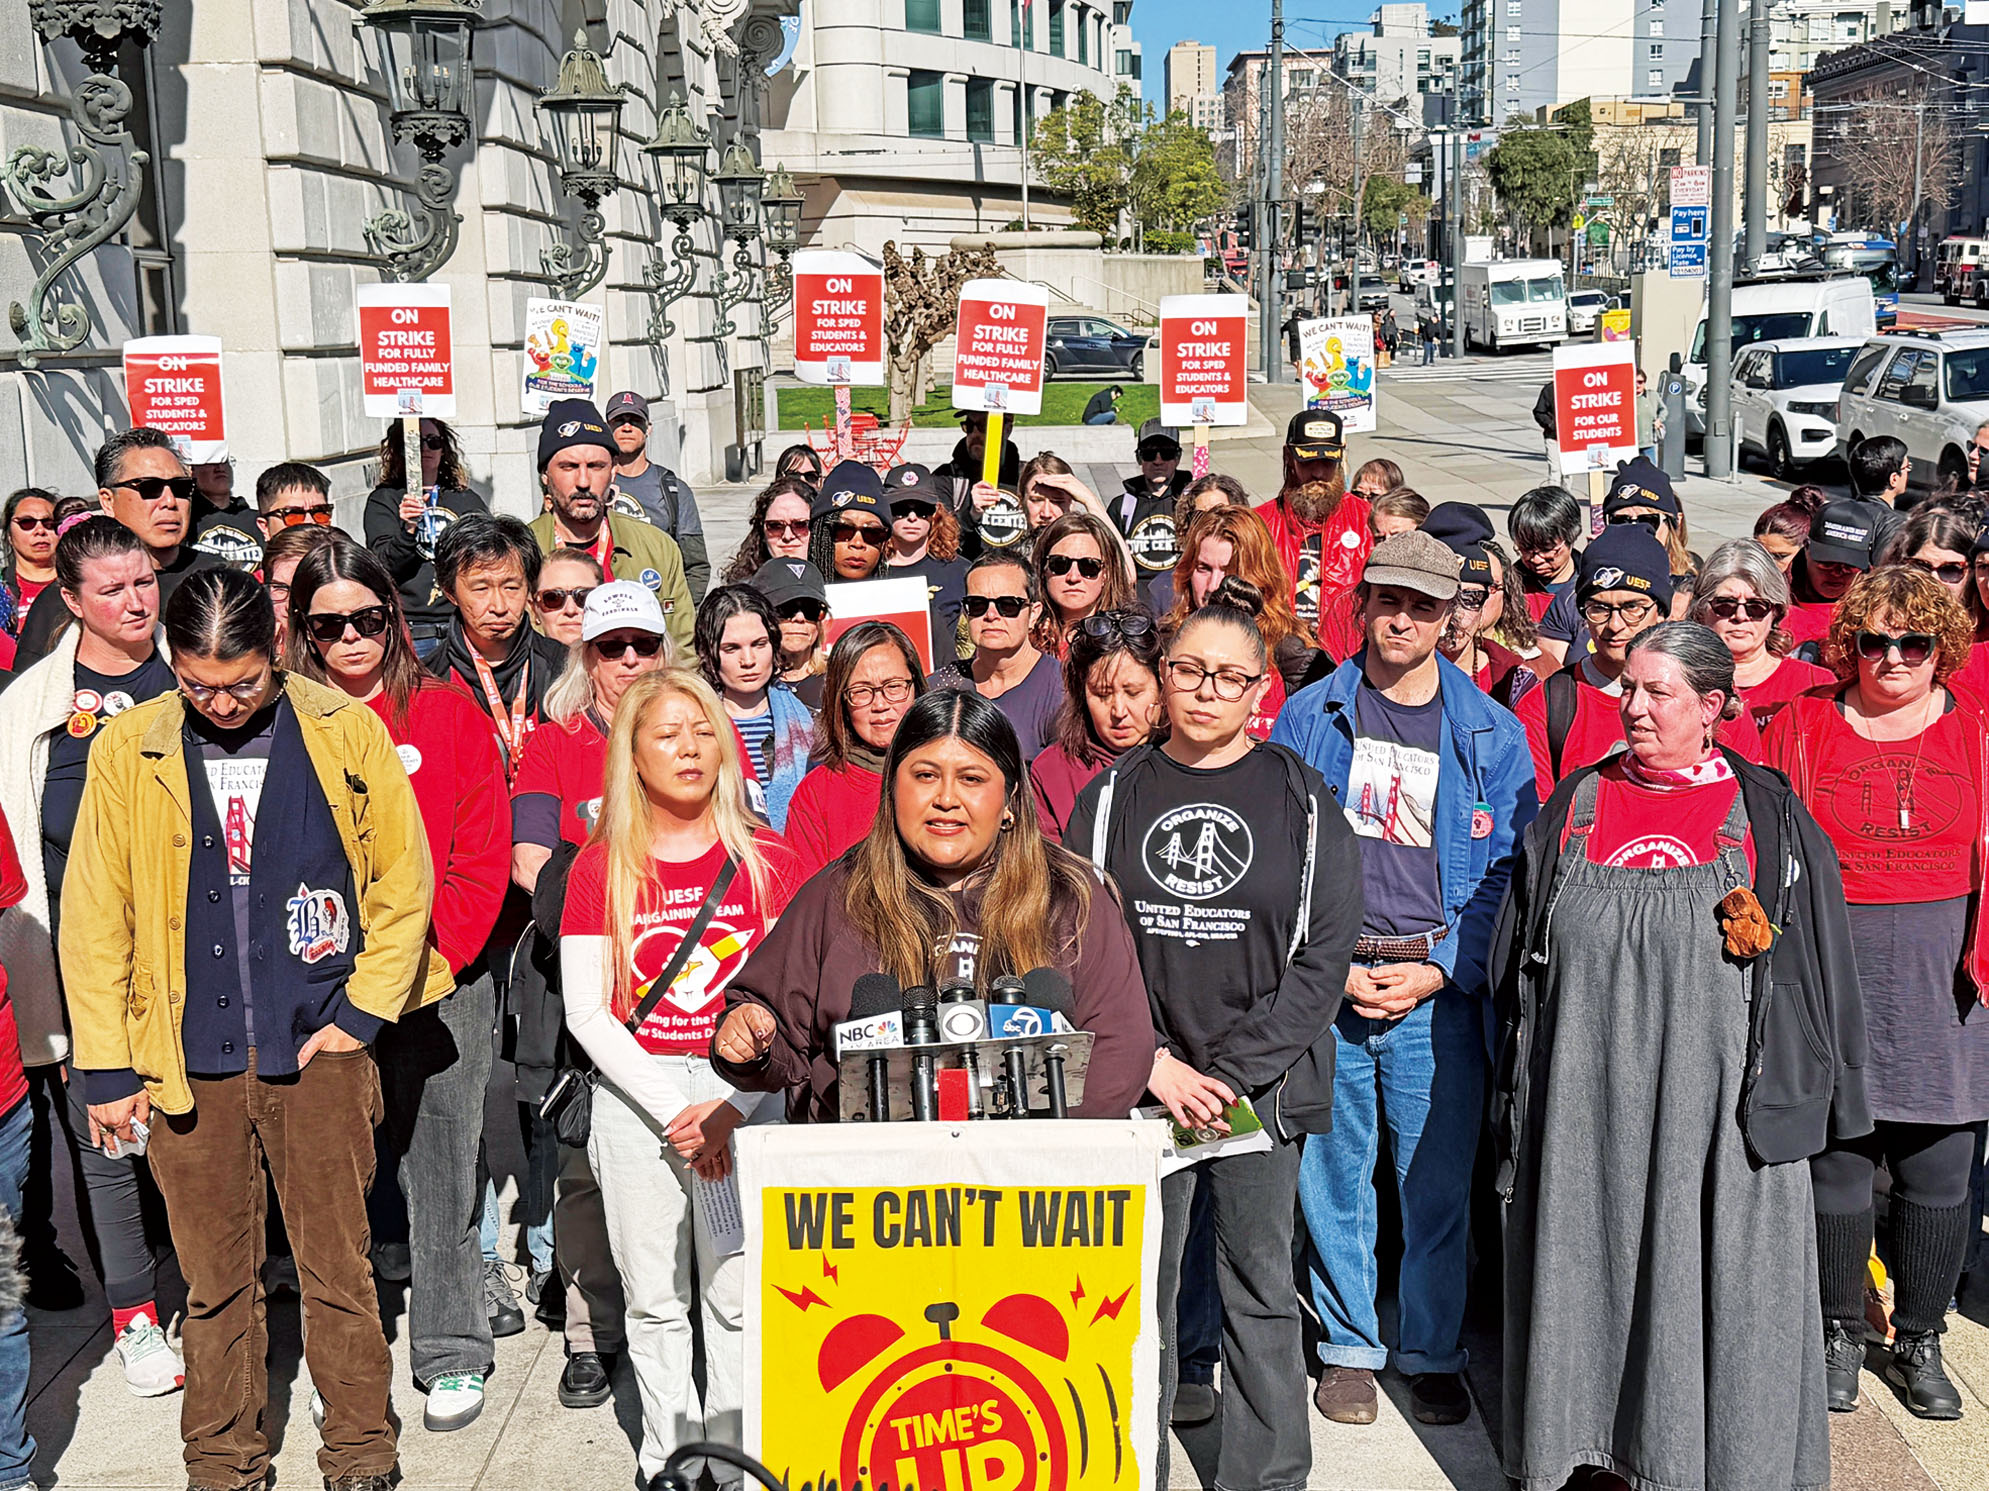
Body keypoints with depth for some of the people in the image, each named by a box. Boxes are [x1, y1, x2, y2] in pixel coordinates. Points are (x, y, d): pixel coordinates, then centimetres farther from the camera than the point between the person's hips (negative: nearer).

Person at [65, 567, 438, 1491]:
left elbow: (404, 884, 5)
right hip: (187, 1059, 1)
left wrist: (361, 1013, -1)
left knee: (339, 1267, 6)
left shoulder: (347, 734, -1)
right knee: (215, 1279, 9)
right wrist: (107, 1068, 3)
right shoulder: (127, 753, 1)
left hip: (318, 1047, -1)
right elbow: (94, 921, 5)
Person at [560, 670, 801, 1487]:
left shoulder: (766, 859, 2)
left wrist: (730, 1107, -11)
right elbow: (585, 1011, -2)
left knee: (739, 1294, 0)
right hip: (633, 1094, 1)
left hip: (745, 1094, 0)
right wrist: (673, 1112, -10)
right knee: (655, 1298, 7)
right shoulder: (600, 868, 3)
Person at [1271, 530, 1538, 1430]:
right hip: (1324, 982, 0)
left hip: (1440, 987, 0)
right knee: (1333, 1172, 6)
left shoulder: (1491, 733, 5)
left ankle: (1433, 1353, 21)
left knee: (1439, 1178, 5)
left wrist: (1437, 971, -8)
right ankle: (1349, 1347, 22)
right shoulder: (1309, 718, 5)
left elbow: (1506, 871, 2)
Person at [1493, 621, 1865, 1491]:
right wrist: (1519, 1086, 9)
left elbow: (1814, 963, 4)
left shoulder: (1767, 816, 0)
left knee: (1707, 1275, 5)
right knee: (1584, 1262, 10)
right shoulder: (1577, 805, 7)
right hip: (1583, 1100, 2)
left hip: (1714, 1099, -2)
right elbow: (1517, 962, 11)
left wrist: (1798, 1088, 1)